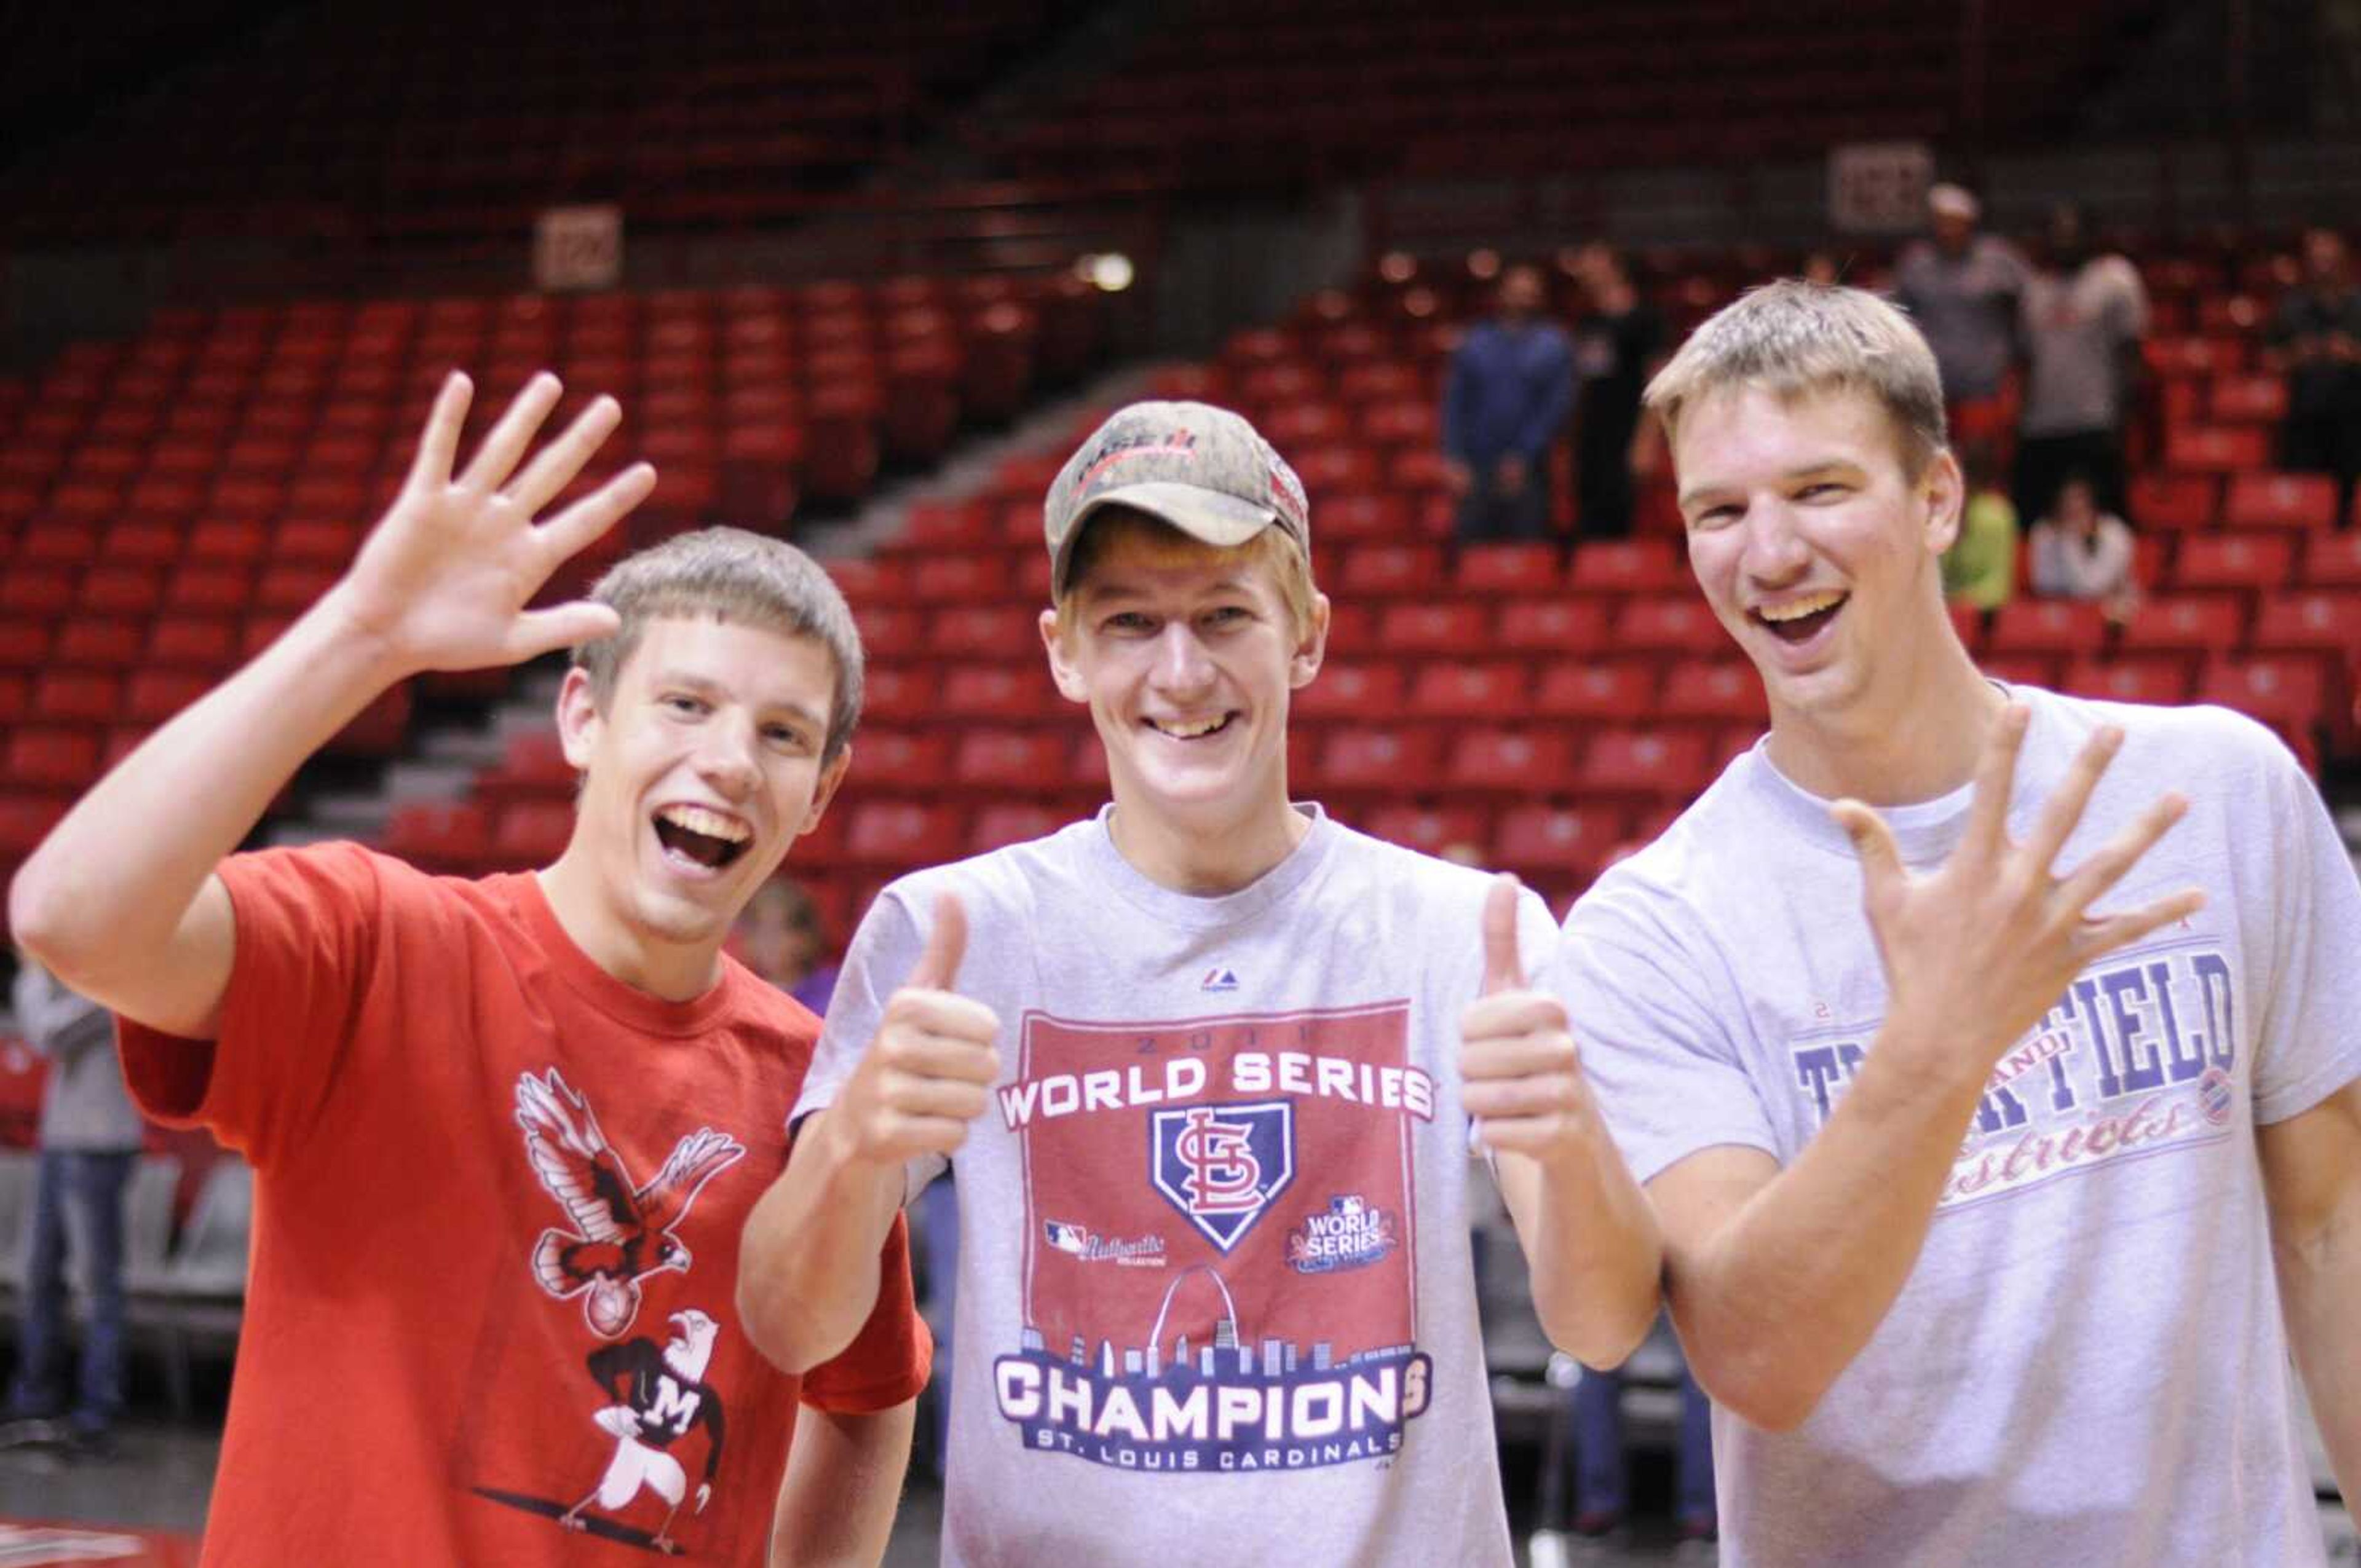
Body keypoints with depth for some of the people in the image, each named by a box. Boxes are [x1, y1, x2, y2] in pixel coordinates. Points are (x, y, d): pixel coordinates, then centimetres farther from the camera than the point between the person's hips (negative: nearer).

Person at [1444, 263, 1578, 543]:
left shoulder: (1553, 344, 6)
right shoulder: (1475, 342, 11)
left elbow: (1559, 404, -1)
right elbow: (1454, 402, 10)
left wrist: (1523, 456, -9)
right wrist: (1454, 460, -1)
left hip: (1527, 472, -1)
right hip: (1476, 470, 1)